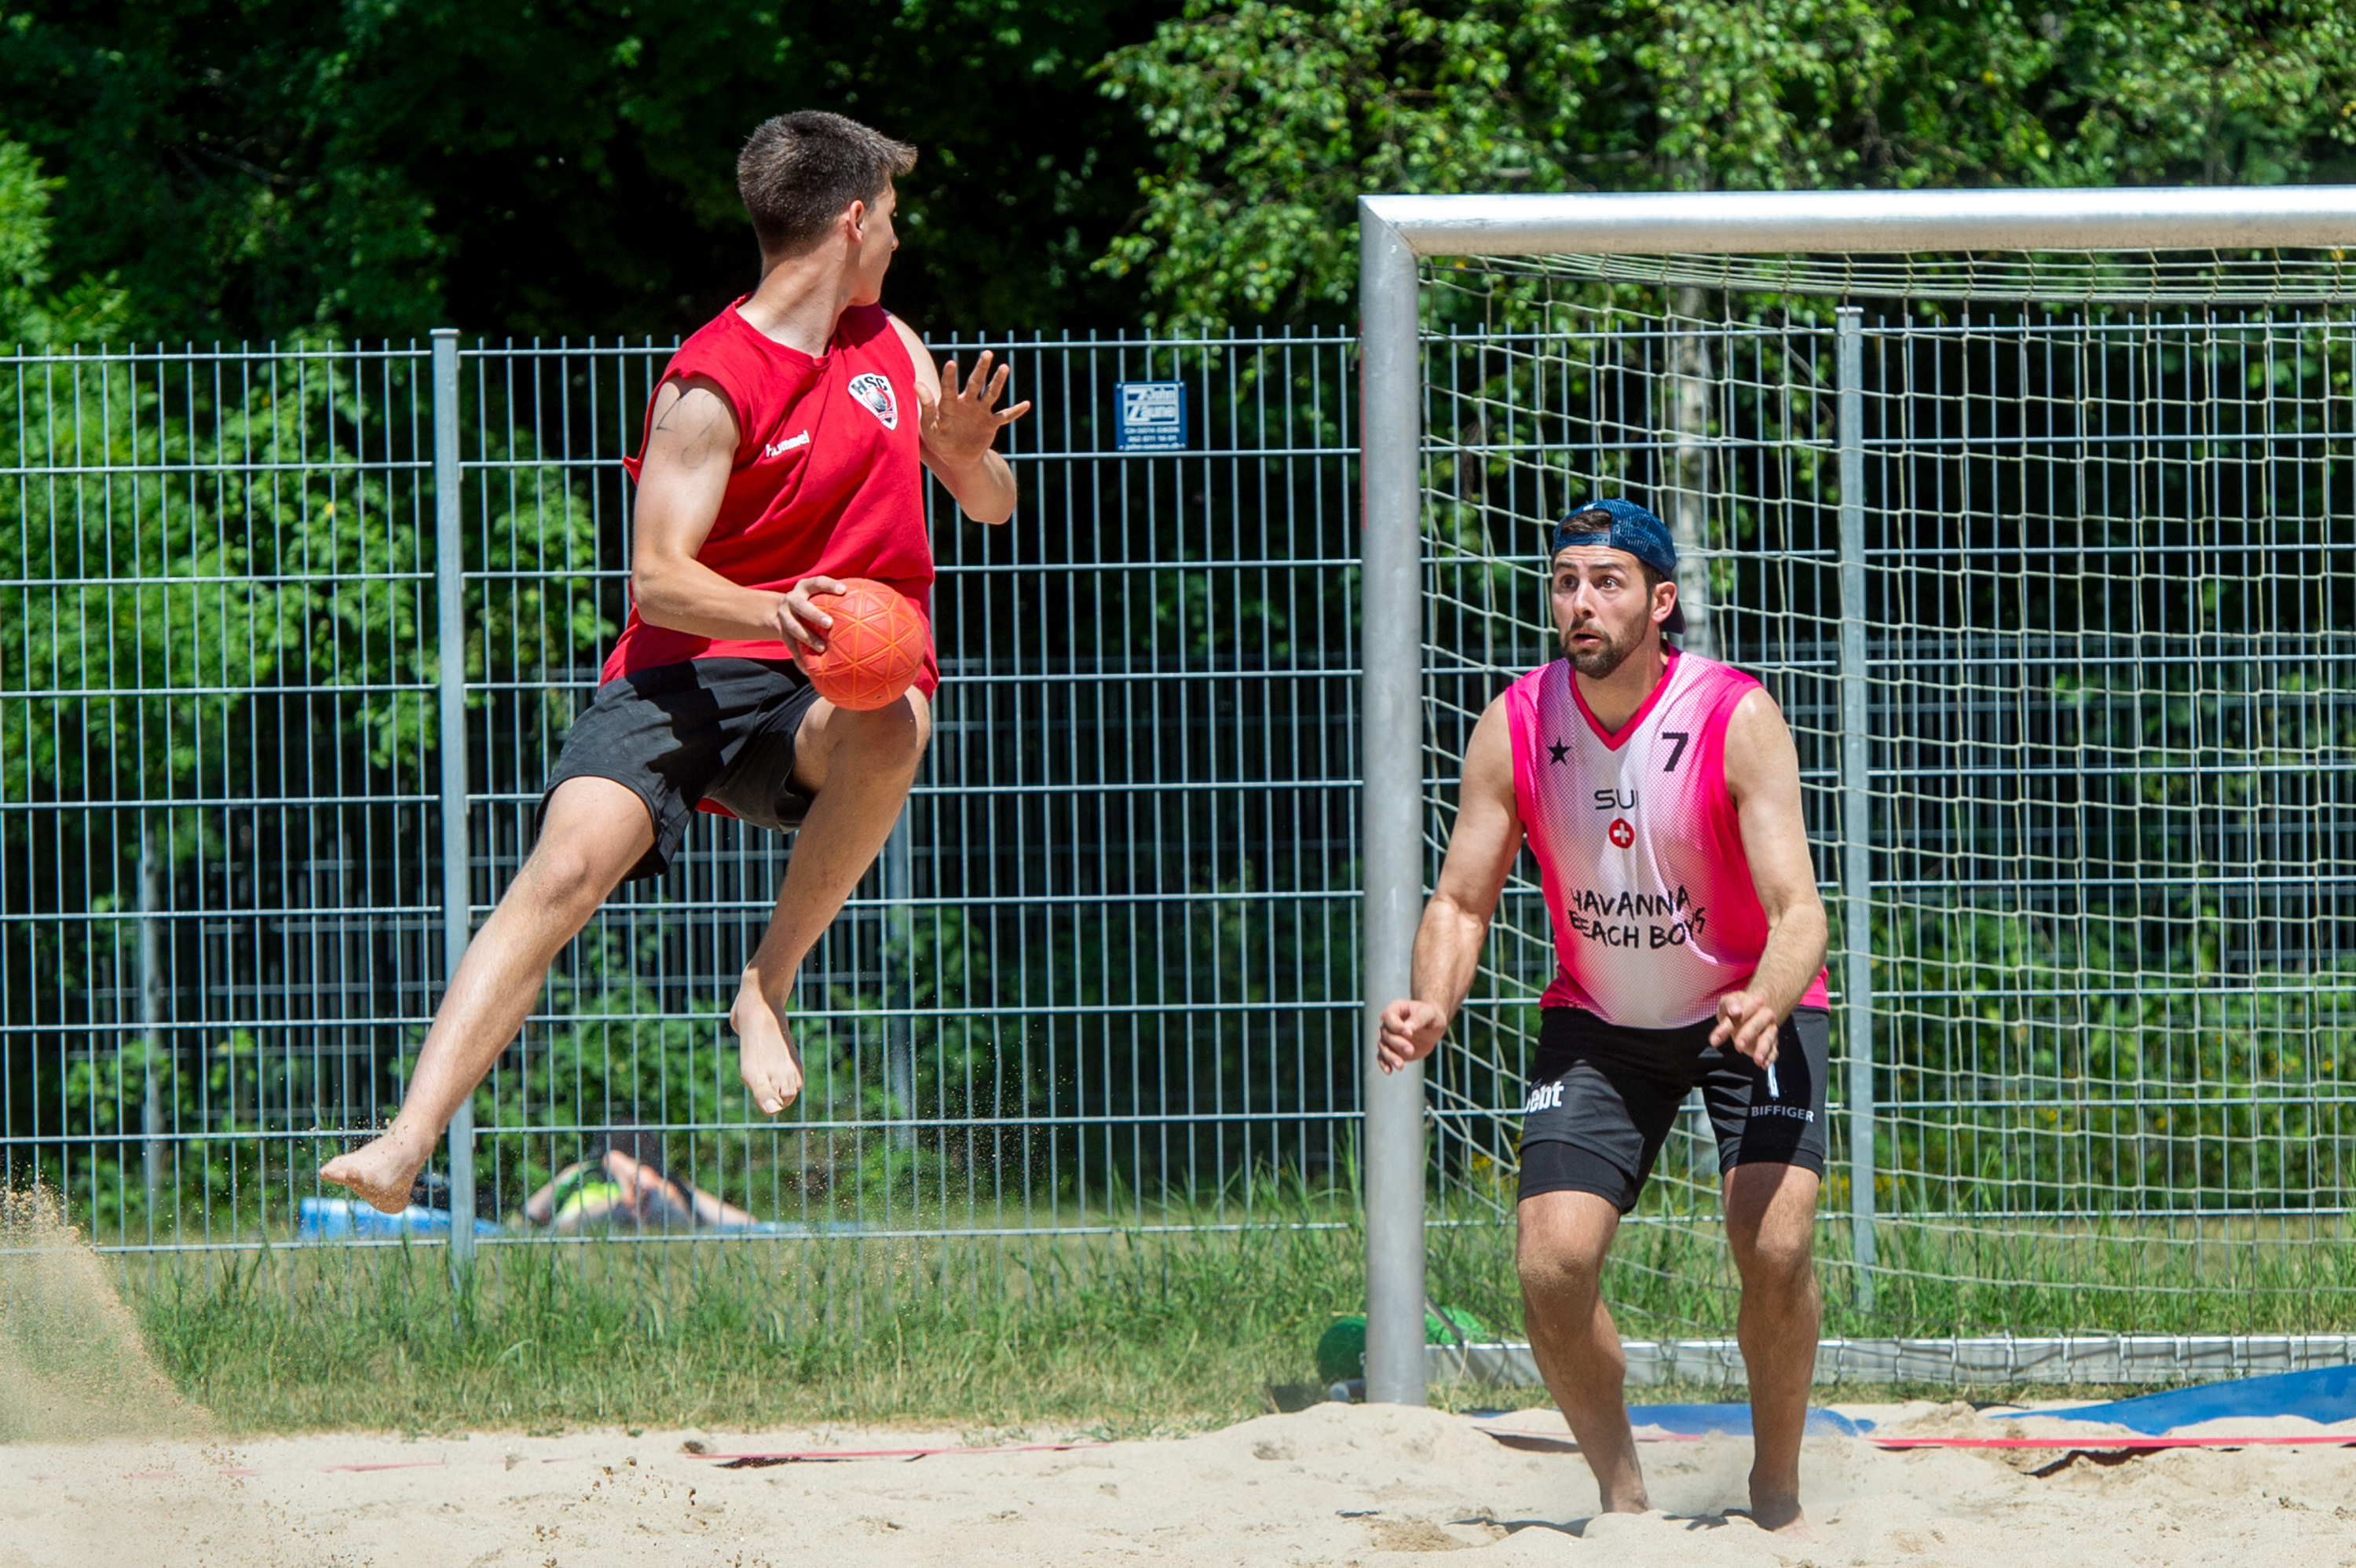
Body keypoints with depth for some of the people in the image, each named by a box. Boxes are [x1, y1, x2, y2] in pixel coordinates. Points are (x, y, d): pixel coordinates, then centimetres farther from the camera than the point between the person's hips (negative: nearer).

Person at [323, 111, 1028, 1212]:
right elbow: (658, 578, -14)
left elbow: (993, 506, 22)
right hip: (688, 664, -3)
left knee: (889, 729, -35)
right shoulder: (711, 384, -7)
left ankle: (769, 984, -15)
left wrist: (967, 451, -3)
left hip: (838, 686, 3)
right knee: (567, 866, -26)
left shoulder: (888, 346, 14)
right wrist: (771, 615, -34)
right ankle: (405, 1147, -32)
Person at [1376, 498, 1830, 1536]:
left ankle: (1776, 1492, 1)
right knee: (1552, 1265, -12)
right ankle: (1621, 1497, 11)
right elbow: (1460, 900, -7)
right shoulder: (1515, 729, -13)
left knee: (1774, 1247, -22)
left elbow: (1796, 909, -28)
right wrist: (1433, 1003, -28)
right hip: (1598, 1021, 3)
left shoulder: (1737, 719, -23)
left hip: (1748, 1009, -3)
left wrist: (1765, 1003, -49)